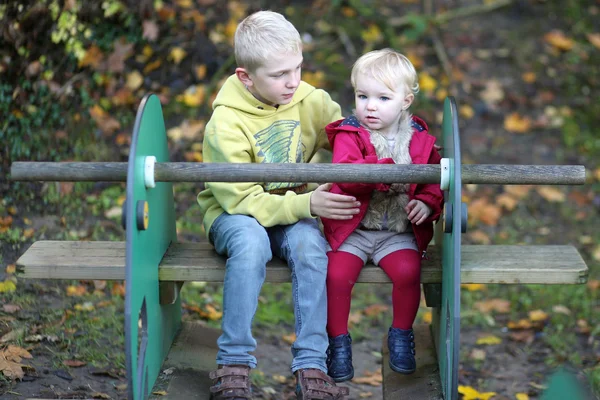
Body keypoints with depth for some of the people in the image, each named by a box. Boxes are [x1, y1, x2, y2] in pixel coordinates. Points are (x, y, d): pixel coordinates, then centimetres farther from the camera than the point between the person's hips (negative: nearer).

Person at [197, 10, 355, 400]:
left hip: (292, 211, 3)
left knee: (309, 243, -31)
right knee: (251, 240, -37)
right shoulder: (225, 124, -19)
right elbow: (242, 200, -22)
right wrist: (307, 204, -33)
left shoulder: (311, 101, -6)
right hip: (235, 214, -3)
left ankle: (311, 366, -29)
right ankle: (234, 364, -30)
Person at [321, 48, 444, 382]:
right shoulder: (348, 135, -4)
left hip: (399, 231, 1)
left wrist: (428, 202, -10)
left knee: (408, 271, -24)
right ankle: (338, 341, 2)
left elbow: (435, 180, 11)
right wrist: (386, 169, -33)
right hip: (352, 228, -1)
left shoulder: (421, 140, 4)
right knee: (337, 275, -22)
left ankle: (401, 335, 3)